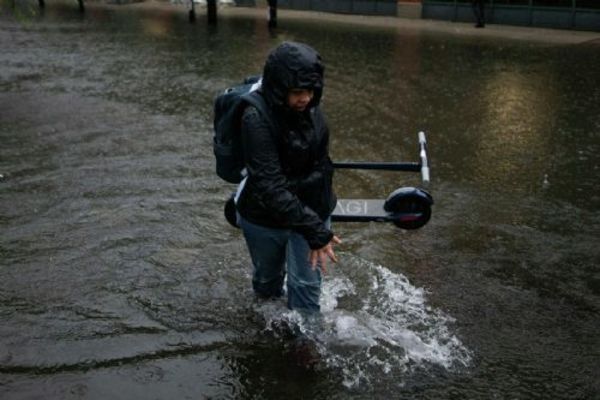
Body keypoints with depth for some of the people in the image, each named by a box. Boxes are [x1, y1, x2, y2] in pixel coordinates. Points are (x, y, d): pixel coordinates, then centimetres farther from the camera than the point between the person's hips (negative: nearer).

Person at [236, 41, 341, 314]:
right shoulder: (257, 119, -30)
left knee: (306, 285, 6)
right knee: (268, 279, 23)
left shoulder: (309, 108, -11)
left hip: (312, 210, 3)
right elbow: (270, 186, -34)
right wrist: (315, 232, -35)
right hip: (265, 219, -3)